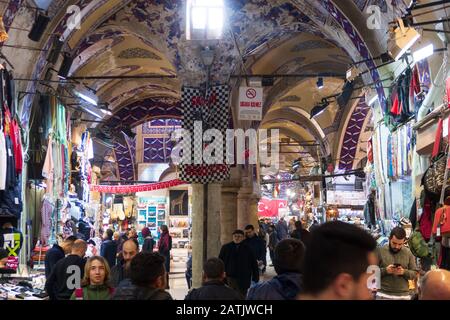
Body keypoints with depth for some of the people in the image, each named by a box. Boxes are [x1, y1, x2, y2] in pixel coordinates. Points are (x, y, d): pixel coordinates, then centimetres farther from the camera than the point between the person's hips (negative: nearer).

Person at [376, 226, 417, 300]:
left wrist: (404, 272, -12)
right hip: (383, 294, -2)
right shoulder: (380, 251, -2)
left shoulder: (408, 253, 6)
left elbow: (415, 273, 8)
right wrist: (385, 270, -18)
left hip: (403, 295, 2)